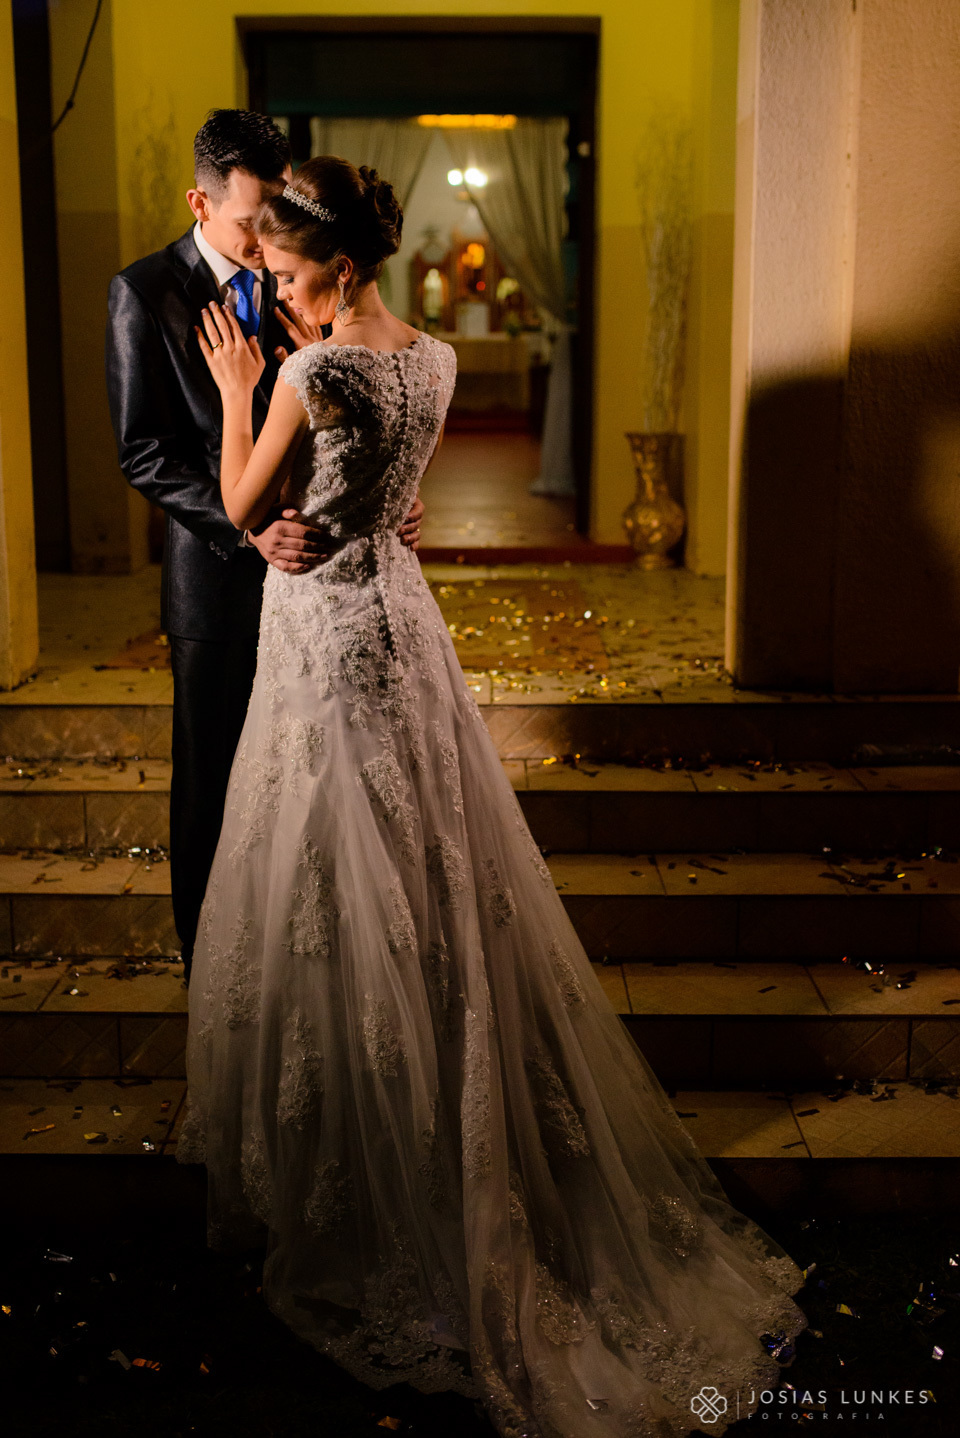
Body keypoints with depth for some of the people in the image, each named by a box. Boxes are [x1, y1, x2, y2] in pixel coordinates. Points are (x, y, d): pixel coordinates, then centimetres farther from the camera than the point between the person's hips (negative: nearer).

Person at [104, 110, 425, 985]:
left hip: (312, 561, 3)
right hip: (218, 577, -3)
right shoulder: (146, 293, -6)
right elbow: (145, 452, -11)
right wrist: (250, 528, -23)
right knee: (212, 782, 10)